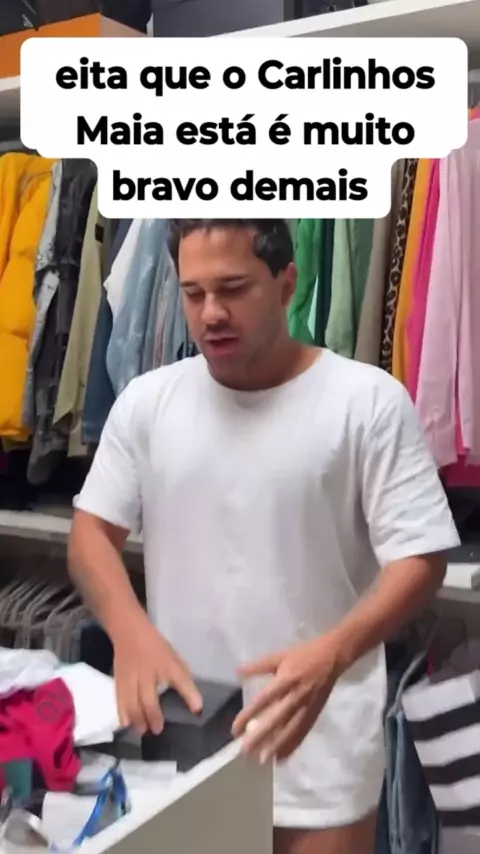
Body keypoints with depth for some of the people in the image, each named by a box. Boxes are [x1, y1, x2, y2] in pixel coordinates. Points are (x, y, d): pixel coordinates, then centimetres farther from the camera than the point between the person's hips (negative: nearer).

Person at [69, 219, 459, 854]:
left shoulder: (368, 400, -10)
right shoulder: (147, 400, 1)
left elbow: (419, 557, -11)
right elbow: (93, 530, 3)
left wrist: (332, 654, -27)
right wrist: (131, 631, -16)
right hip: (177, 723, 4)